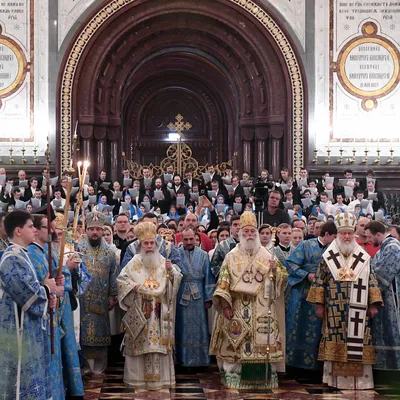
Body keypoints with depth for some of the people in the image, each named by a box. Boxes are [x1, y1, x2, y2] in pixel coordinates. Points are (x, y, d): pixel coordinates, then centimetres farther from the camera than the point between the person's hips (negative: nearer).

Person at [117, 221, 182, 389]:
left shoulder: (164, 262, 8)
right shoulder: (134, 263, 4)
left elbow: (176, 280, 3)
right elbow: (121, 280, 3)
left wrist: (171, 271, -16)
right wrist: (133, 286, -13)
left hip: (159, 312, 1)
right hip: (139, 312, -1)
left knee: (158, 343, 0)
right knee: (140, 343, -1)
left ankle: (158, 377, 6)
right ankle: (138, 377, 6)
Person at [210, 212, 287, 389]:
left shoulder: (267, 256, 10)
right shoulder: (231, 256, 6)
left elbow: (280, 280, 8)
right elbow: (223, 281, 0)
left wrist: (275, 270, -14)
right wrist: (225, 304, -11)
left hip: (261, 311, 1)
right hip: (237, 310, -1)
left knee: (263, 344, -2)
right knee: (235, 345, -4)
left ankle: (264, 381, 4)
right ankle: (234, 380, 1)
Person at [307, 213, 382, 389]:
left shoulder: (364, 259, 8)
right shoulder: (328, 258, 5)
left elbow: (372, 282, 8)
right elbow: (319, 282, 4)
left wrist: (373, 305, 1)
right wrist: (319, 305, -1)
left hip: (358, 311, 1)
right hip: (335, 311, -1)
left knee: (358, 343, -1)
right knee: (336, 343, -3)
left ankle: (358, 379, 4)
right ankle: (337, 379, 2)